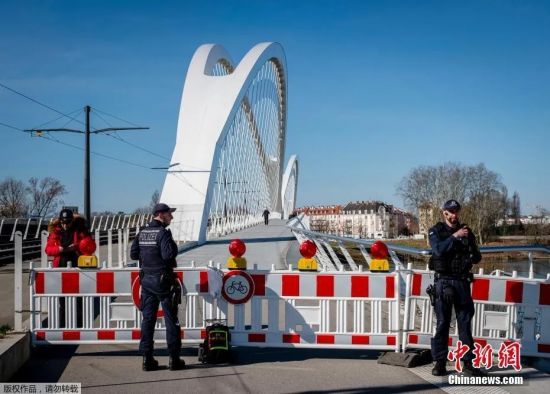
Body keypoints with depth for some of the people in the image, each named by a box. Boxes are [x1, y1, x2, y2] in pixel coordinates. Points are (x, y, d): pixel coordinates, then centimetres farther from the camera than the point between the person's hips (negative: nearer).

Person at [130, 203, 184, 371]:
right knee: (171, 319, 3)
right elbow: (169, 255, -25)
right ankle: (174, 359, 6)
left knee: (147, 319, 10)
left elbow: (133, 254, 9)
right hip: (163, 280, -7)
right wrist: (174, 247, -7)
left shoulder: (142, 233, 7)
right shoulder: (163, 233, -16)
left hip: (146, 280, 7)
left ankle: (147, 359, 11)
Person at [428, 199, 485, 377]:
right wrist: (455, 236, -21)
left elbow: (477, 258, 9)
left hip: (462, 281, 3)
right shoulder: (436, 231, 2)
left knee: (465, 323, 4)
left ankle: (468, 363, 9)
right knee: (442, 323, 1)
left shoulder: (466, 231, 10)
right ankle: (440, 362, 7)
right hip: (444, 282, -2)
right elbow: (439, 249, -18)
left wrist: (473, 250, -13)